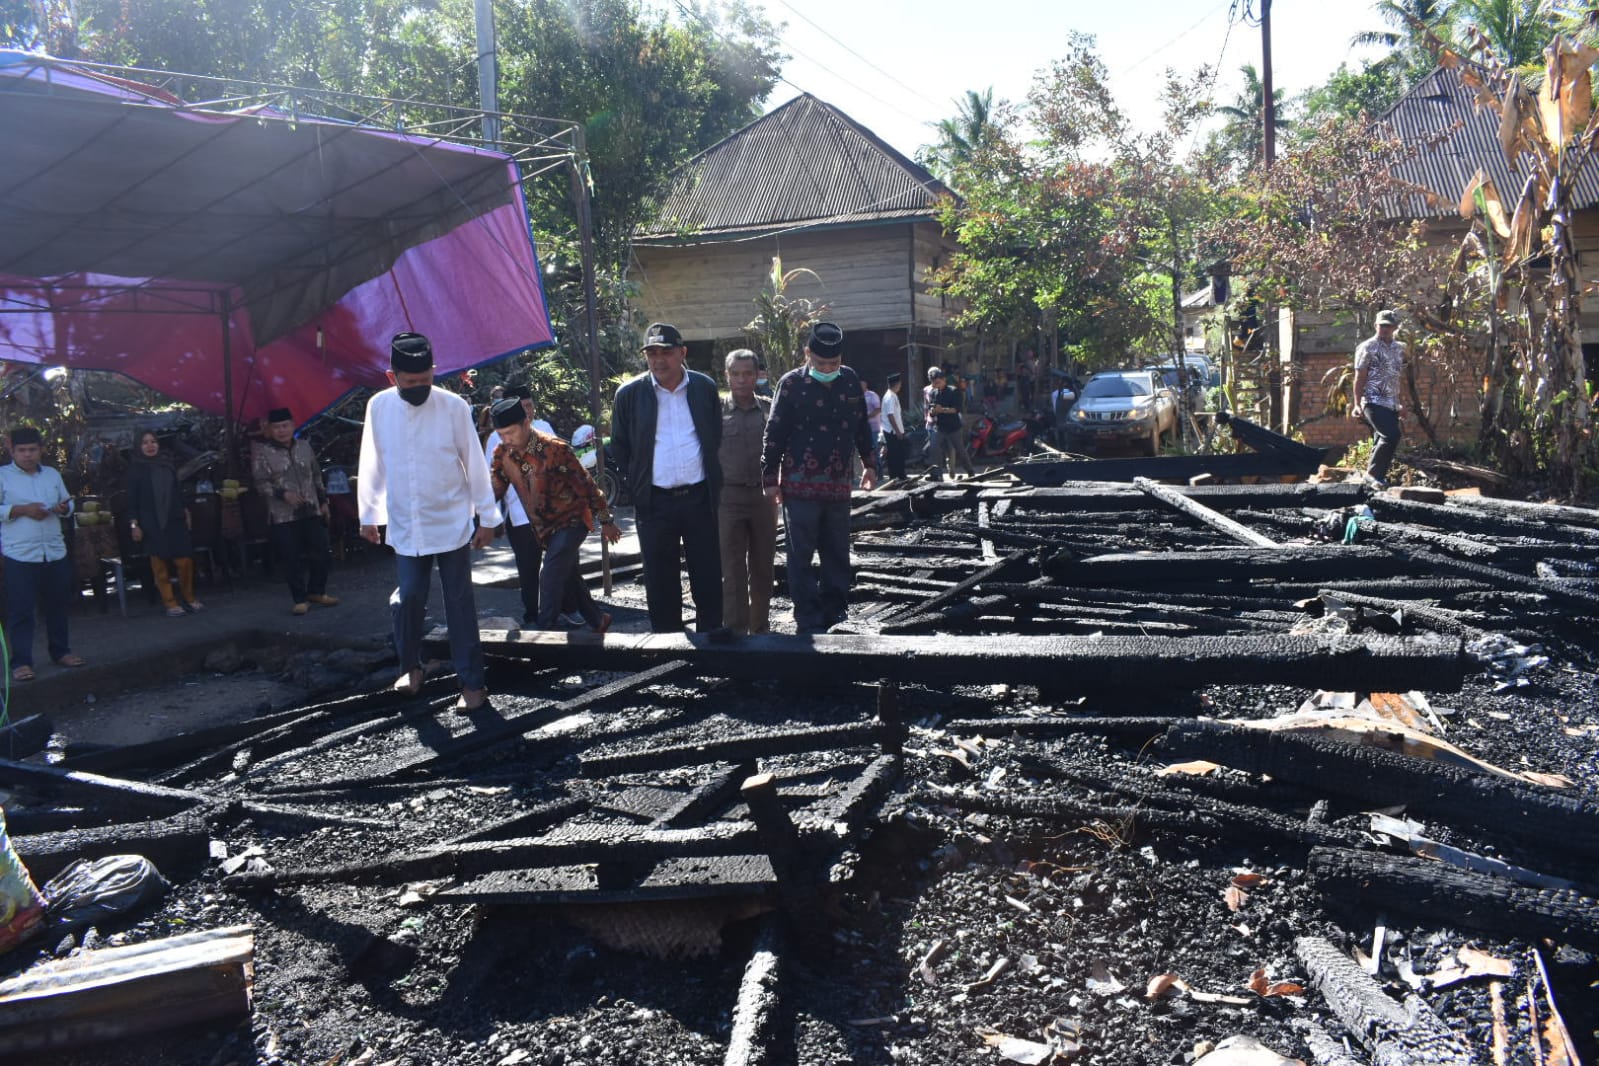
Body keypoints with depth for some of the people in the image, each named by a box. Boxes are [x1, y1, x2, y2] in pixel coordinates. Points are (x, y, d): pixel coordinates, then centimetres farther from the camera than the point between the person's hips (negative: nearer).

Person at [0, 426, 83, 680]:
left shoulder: (52, 474, 13)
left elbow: (68, 503, 19)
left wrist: (64, 508, -4)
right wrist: (22, 510, -17)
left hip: (55, 552, 5)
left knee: (57, 605, 14)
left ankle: (60, 651, 27)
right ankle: (21, 662, 3)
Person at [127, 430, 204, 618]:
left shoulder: (168, 465, 10)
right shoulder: (136, 469, 0)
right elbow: (132, 498, -3)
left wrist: (185, 513, 14)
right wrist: (134, 525, -8)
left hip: (175, 520, 3)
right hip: (152, 523, -3)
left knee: (185, 560, -3)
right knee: (160, 565, -1)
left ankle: (189, 597, 13)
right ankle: (170, 602, 6)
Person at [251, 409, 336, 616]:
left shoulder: (304, 447, 10)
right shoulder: (262, 451, -2)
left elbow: (317, 476, 18)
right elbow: (260, 483, -5)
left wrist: (323, 501, 15)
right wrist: (283, 494, -19)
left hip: (312, 512, 4)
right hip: (283, 517, -4)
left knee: (320, 554, 6)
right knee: (292, 560, -3)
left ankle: (317, 592, 23)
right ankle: (300, 599, 9)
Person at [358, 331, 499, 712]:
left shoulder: (453, 406, -11)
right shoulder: (379, 407, -3)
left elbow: (474, 463, -5)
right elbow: (372, 466, 6)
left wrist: (488, 517, -3)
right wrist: (369, 515, 12)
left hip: (452, 525, -2)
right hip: (405, 527, 2)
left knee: (459, 604, 3)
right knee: (408, 599, 6)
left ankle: (472, 682, 11)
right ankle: (411, 666, 31)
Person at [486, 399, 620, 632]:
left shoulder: (554, 449, -23)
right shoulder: (502, 454, -6)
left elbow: (585, 484, -16)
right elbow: (494, 491, -1)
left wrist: (606, 521, -11)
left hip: (571, 520, -6)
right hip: (543, 527, 6)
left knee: (550, 577, -19)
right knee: (569, 578, 16)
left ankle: (544, 631, -11)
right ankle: (598, 622, 33)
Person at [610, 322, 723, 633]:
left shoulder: (705, 387, 3)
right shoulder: (630, 394, -1)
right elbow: (618, 447, 8)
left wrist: (713, 483, 10)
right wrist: (635, 487, 4)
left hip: (700, 498, 1)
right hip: (654, 502, -1)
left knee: (708, 576, 7)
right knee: (661, 582, 6)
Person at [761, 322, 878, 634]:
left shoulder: (850, 381, 7)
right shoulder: (792, 383, -6)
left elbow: (862, 426, 18)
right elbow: (775, 433, -4)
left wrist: (870, 464, 22)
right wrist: (770, 478, -5)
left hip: (839, 484, 4)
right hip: (800, 485, -4)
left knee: (837, 553, 11)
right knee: (801, 556, 0)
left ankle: (835, 615, 23)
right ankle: (809, 622, 6)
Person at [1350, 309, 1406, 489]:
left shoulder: (1399, 349, 15)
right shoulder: (1367, 347, -4)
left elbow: (1396, 378, 23)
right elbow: (1359, 378, -7)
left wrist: (1400, 403, 22)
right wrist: (1357, 404, -13)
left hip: (1392, 404, 7)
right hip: (1374, 402, -7)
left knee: (1382, 441, 7)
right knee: (1391, 436, -20)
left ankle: (1379, 477, 14)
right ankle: (1373, 473, -10)